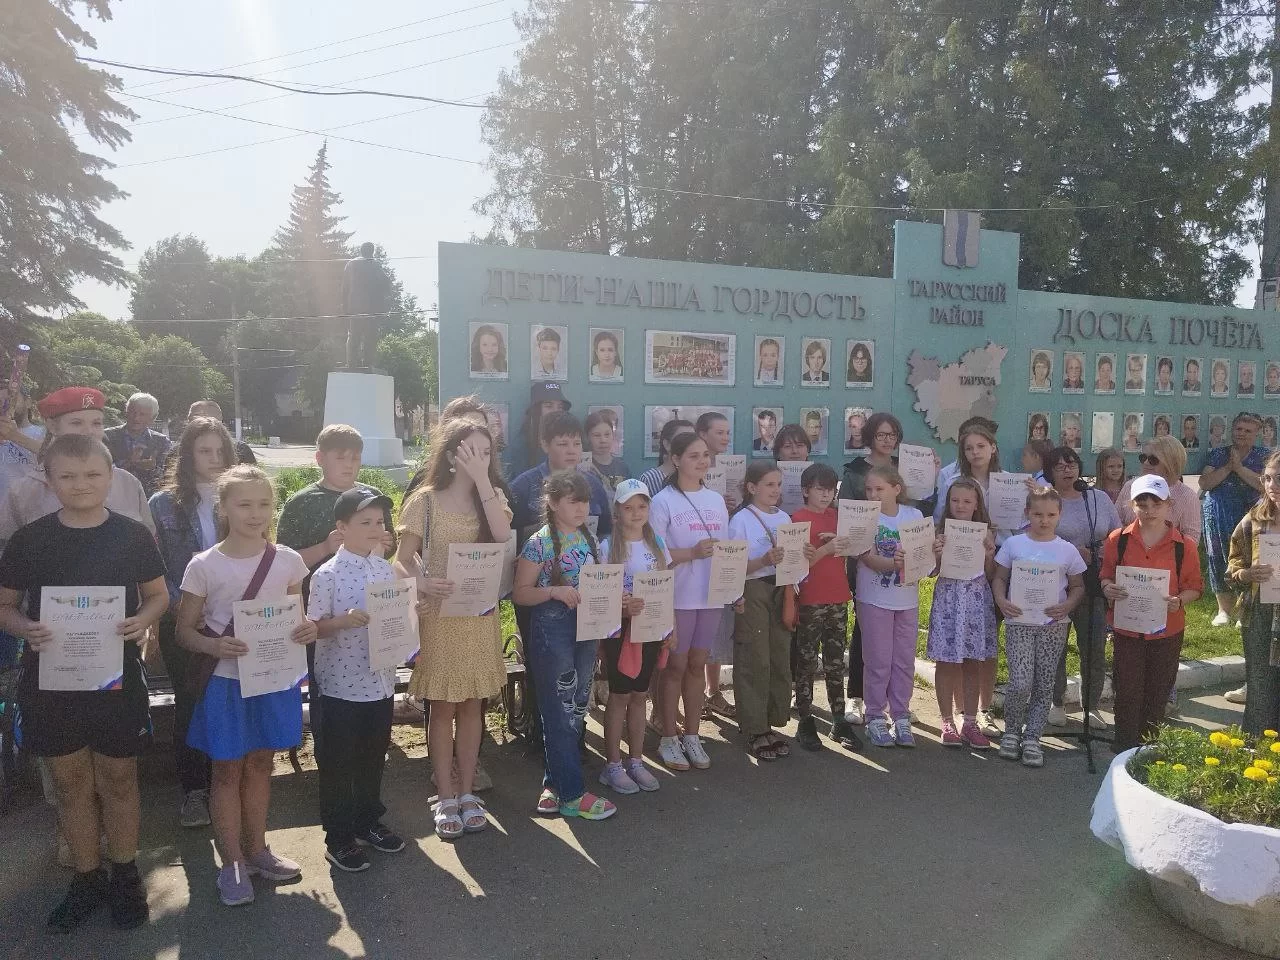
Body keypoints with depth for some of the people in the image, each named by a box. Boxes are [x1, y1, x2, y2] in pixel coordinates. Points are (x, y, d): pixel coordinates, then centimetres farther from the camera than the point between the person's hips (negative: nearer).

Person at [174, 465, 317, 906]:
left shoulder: (288, 561, -2)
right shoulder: (204, 566, -9)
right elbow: (185, 629, -3)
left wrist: (308, 629, -12)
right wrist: (215, 646, -24)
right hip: (225, 681, -3)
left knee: (260, 764, 16)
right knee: (228, 769, 8)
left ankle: (256, 850, 33)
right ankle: (232, 863, 24)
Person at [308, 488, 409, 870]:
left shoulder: (386, 569, 4)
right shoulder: (327, 575, -13)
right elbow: (313, 627, -11)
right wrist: (345, 620, -27)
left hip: (380, 681, 6)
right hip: (342, 685, -5)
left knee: (373, 757, 19)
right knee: (337, 763, 8)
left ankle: (369, 821, 36)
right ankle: (338, 837, 21)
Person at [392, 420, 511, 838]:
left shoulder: (492, 497, 5)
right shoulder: (426, 500, -5)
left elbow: (502, 536, -16)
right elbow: (401, 560, -3)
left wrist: (482, 479, -18)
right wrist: (423, 582, -24)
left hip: (482, 614, 3)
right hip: (439, 615, -3)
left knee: (472, 705, 10)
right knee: (443, 706, 4)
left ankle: (467, 793, 22)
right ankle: (445, 798, 16)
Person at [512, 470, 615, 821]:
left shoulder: (590, 540, 8)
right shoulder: (539, 542, -11)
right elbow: (520, 593, -10)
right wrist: (554, 591, -25)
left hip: (586, 630, 7)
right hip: (552, 631, -7)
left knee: (576, 709, 13)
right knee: (561, 712, 1)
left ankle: (554, 785, 26)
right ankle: (572, 795, 10)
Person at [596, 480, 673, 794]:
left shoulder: (657, 544, 6)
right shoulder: (607, 547, -9)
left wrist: (671, 627, 6)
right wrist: (623, 607, -27)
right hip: (620, 630, -4)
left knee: (639, 694, 13)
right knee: (619, 695, 3)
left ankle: (636, 761, 23)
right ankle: (613, 765, 15)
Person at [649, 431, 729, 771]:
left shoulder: (717, 500, 10)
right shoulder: (663, 501, -8)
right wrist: (693, 552, -22)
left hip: (711, 595, 5)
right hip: (677, 597, -5)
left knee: (697, 665, 13)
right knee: (675, 666, 5)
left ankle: (691, 736, 25)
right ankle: (668, 739, 18)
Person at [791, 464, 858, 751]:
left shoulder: (837, 516, 12)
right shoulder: (798, 518, -5)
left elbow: (848, 553, 18)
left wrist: (844, 545, -4)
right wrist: (827, 548, -24)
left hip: (838, 598, 5)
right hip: (810, 601, -5)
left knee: (836, 662, 10)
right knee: (806, 663, 3)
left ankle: (839, 722, 17)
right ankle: (806, 723, 11)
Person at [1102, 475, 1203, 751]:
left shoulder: (1184, 545, -6)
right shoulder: (1118, 540, -5)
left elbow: (1194, 587, 1)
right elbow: (1106, 576, 6)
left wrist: (1179, 601, -19)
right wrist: (1107, 588, -16)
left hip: (1167, 631, 0)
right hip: (1127, 628, 0)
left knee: (1157, 692, 13)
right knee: (1127, 691, 4)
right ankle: (1125, 748, 17)